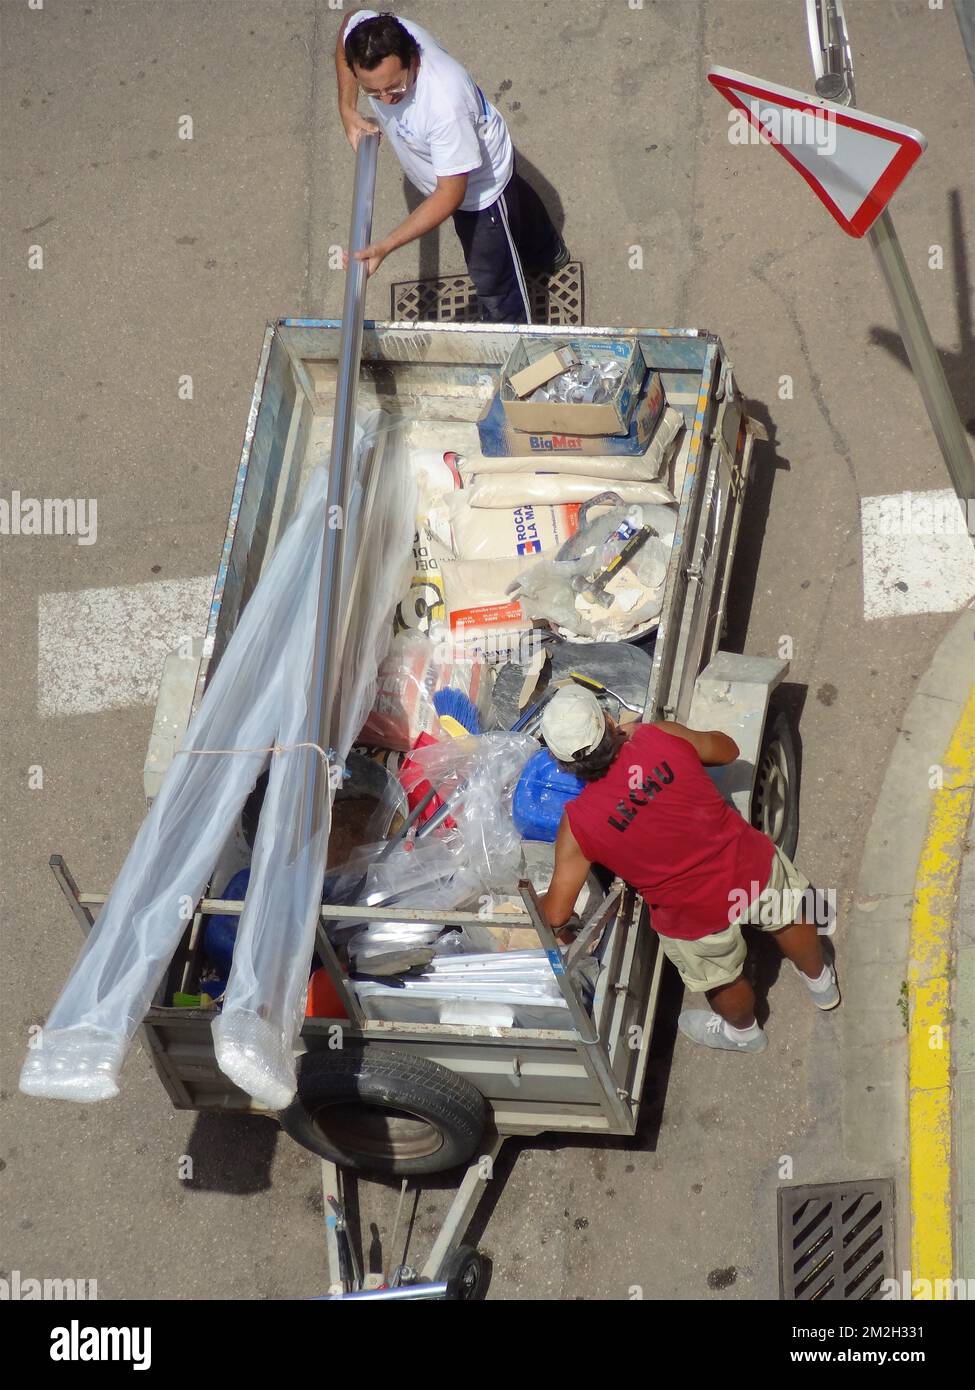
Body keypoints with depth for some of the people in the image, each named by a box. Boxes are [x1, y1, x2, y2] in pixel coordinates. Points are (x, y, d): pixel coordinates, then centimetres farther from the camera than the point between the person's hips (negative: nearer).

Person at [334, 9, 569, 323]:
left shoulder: (446, 105, -50)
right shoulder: (367, 35, -33)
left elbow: (450, 195, -39)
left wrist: (386, 246, -43)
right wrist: (347, 111, -14)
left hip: (479, 183, -7)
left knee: (491, 274, 13)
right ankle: (548, 253, 68)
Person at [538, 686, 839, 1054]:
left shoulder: (578, 825, -21)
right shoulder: (661, 737, -18)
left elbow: (556, 914, -15)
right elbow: (726, 749, 5)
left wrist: (535, 902, 9)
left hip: (697, 918, -2)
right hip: (755, 867, 2)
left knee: (723, 980, 33)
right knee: (789, 918, 37)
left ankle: (742, 1031, 65)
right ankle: (820, 981, 66)